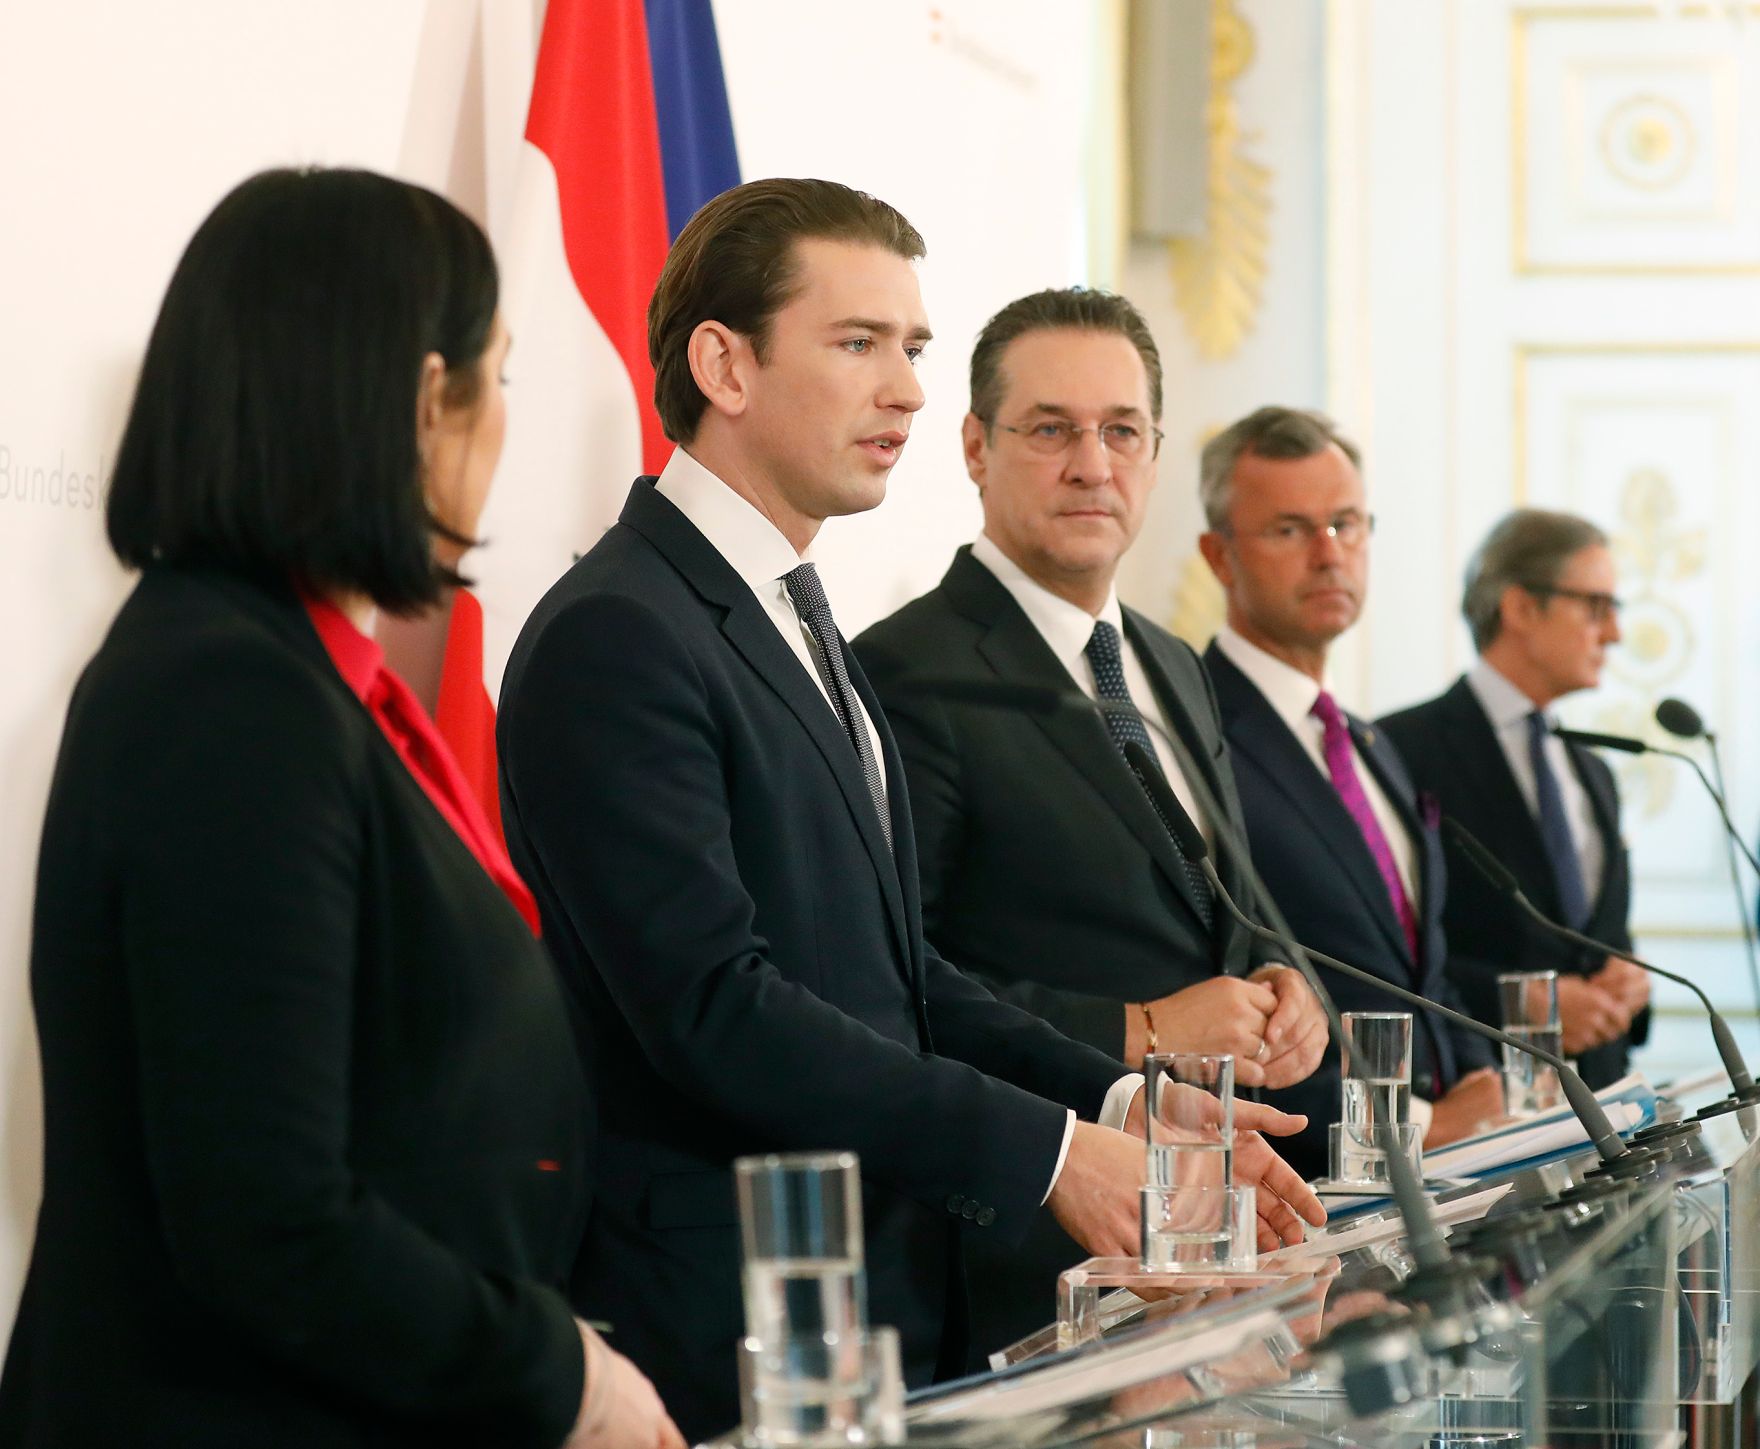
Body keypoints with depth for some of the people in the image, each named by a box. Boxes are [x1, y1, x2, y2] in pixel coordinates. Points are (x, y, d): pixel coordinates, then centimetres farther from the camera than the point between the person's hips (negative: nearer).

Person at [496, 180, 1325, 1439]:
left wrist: (1121, 1108, 1)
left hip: (891, 1315, 9)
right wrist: (1047, 1152, -19)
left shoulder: (799, 628, 18)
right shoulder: (618, 636, -13)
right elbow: (714, 1004, -21)